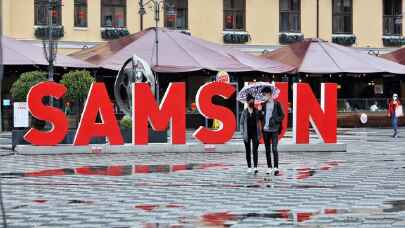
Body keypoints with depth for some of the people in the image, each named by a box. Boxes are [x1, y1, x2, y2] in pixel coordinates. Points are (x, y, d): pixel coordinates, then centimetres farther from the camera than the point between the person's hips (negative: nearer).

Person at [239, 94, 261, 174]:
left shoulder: (256, 111, 3)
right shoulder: (244, 112, 3)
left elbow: (259, 122, 3)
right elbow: (241, 123, 4)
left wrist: (259, 133, -7)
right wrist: (242, 133, -3)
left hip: (255, 133, -1)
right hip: (247, 134, 1)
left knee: (255, 150, -10)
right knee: (248, 151, 7)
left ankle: (255, 167, -14)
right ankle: (249, 167, 14)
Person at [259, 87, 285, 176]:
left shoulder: (276, 104, -1)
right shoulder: (263, 104, 10)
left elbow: (282, 115, 0)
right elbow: (261, 116, 14)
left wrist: (275, 120, -13)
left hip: (274, 129, -4)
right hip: (265, 129, 4)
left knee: (274, 149, -11)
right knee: (267, 149, 8)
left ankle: (276, 167, -7)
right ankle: (269, 167, 15)